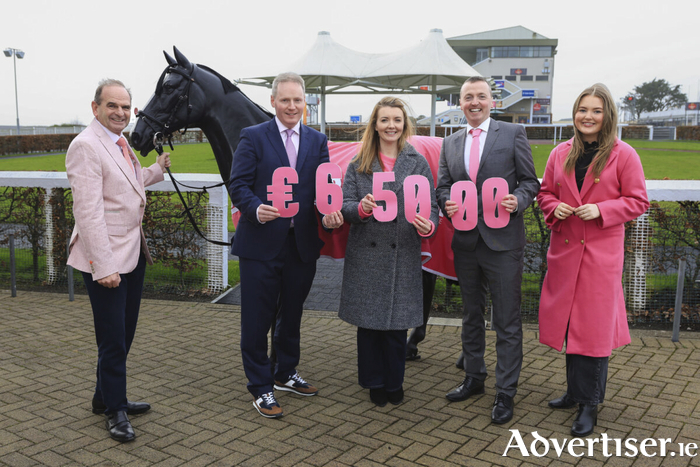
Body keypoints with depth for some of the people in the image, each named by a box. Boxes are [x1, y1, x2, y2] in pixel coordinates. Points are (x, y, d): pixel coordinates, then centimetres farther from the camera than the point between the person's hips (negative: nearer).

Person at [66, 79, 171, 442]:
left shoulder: (120, 144, 12)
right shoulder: (85, 146, -16)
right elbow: (89, 211, -22)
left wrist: (158, 169, 30)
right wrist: (105, 267, -25)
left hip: (132, 253, 9)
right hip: (106, 259, -9)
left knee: (125, 332, 18)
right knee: (113, 339, 1)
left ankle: (106, 397, 35)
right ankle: (115, 411, 18)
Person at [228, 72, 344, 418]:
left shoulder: (317, 141, 9)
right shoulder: (253, 137, -2)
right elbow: (238, 185, -8)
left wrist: (330, 213, -18)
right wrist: (256, 210, -27)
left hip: (302, 243, 4)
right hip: (262, 243, -4)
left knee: (292, 314, 19)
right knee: (257, 320, 3)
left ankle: (286, 374, 37)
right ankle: (260, 387, 18)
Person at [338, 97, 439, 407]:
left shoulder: (418, 164, 5)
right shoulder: (358, 164, 6)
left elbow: (431, 206, 2)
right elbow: (345, 206, 2)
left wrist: (427, 226, -20)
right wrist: (362, 208, -21)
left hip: (402, 256, 0)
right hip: (366, 256, 1)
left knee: (397, 323, 5)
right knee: (368, 322, 8)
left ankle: (394, 383, 26)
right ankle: (374, 382, 26)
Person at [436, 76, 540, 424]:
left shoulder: (513, 134, 0)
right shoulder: (450, 143, 12)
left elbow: (530, 182, 0)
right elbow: (442, 186, 12)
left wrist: (517, 200, -20)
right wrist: (447, 204, -9)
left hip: (502, 241, -5)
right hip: (465, 240, 5)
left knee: (507, 322, 1)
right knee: (471, 315, 18)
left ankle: (505, 392, 13)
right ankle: (473, 378, 34)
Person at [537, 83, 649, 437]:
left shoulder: (623, 155, -3)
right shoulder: (561, 153, 8)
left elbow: (637, 201, -3)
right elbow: (545, 192, 16)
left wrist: (600, 210, -17)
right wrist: (554, 208, -6)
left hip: (601, 252, -4)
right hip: (564, 249, 4)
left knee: (593, 325, 0)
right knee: (568, 322, 12)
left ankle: (589, 404, 12)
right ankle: (575, 391, 29)